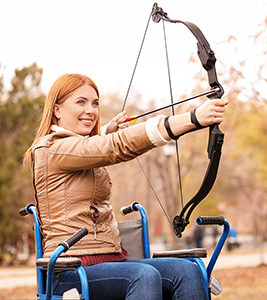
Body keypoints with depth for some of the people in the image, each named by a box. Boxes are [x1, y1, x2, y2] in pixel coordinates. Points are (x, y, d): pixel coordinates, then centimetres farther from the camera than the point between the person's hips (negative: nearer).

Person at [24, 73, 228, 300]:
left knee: (188, 271, -17)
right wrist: (193, 119, -31)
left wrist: (106, 132, 23)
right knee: (144, 276, -37)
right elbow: (121, 147, -23)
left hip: (112, 260, 9)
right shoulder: (52, 150, -9)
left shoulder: (83, 150, 20)